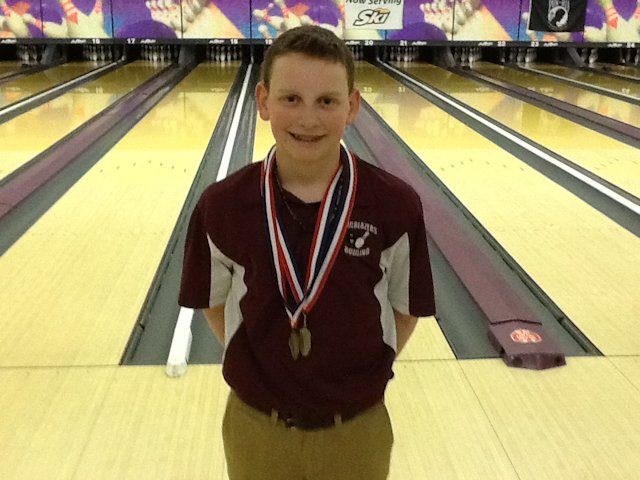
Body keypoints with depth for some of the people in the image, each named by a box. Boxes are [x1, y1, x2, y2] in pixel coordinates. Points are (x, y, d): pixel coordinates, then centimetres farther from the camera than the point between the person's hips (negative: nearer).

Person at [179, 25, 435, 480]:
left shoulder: (396, 206, -17)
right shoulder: (222, 207, -14)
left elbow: (407, 307, -2)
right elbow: (215, 302, 2)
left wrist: (364, 372, -3)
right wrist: (257, 367, -1)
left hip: (356, 430, 0)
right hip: (256, 429, 1)